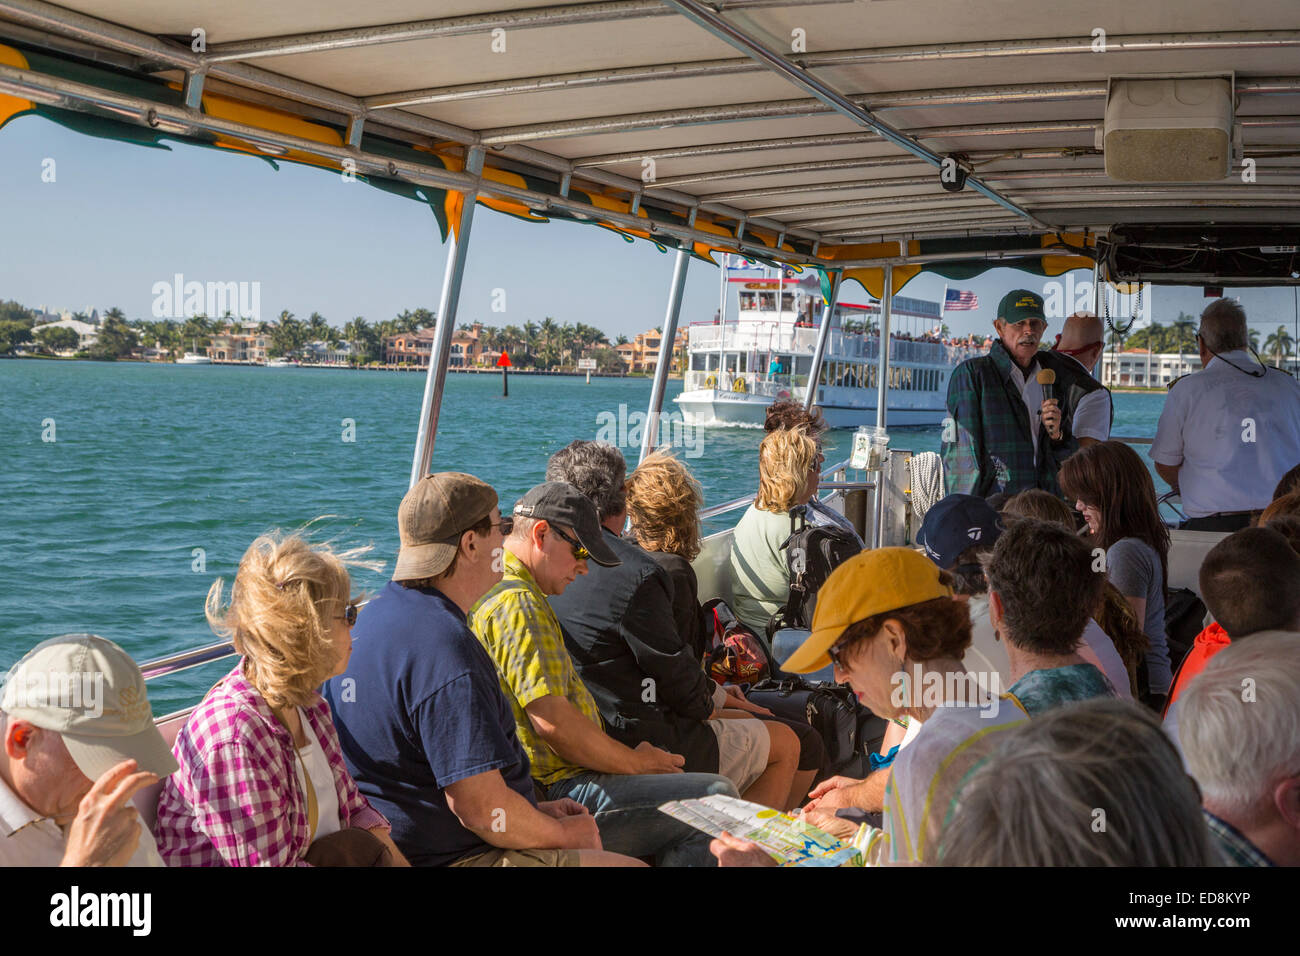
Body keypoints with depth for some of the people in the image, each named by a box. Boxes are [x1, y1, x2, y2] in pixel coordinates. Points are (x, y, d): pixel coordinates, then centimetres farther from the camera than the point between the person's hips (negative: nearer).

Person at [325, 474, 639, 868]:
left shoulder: (375, 613, 8)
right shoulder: (445, 647, -25)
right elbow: (482, 809, -26)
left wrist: (535, 810, 13)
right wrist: (563, 833, -8)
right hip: (456, 858, -10)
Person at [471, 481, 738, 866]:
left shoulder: (495, 588, 18)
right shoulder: (519, 604, -17)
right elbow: (553, 721, -24)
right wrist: (635, 762, -10)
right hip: (556, 797, -11)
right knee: (718, 797, -15)